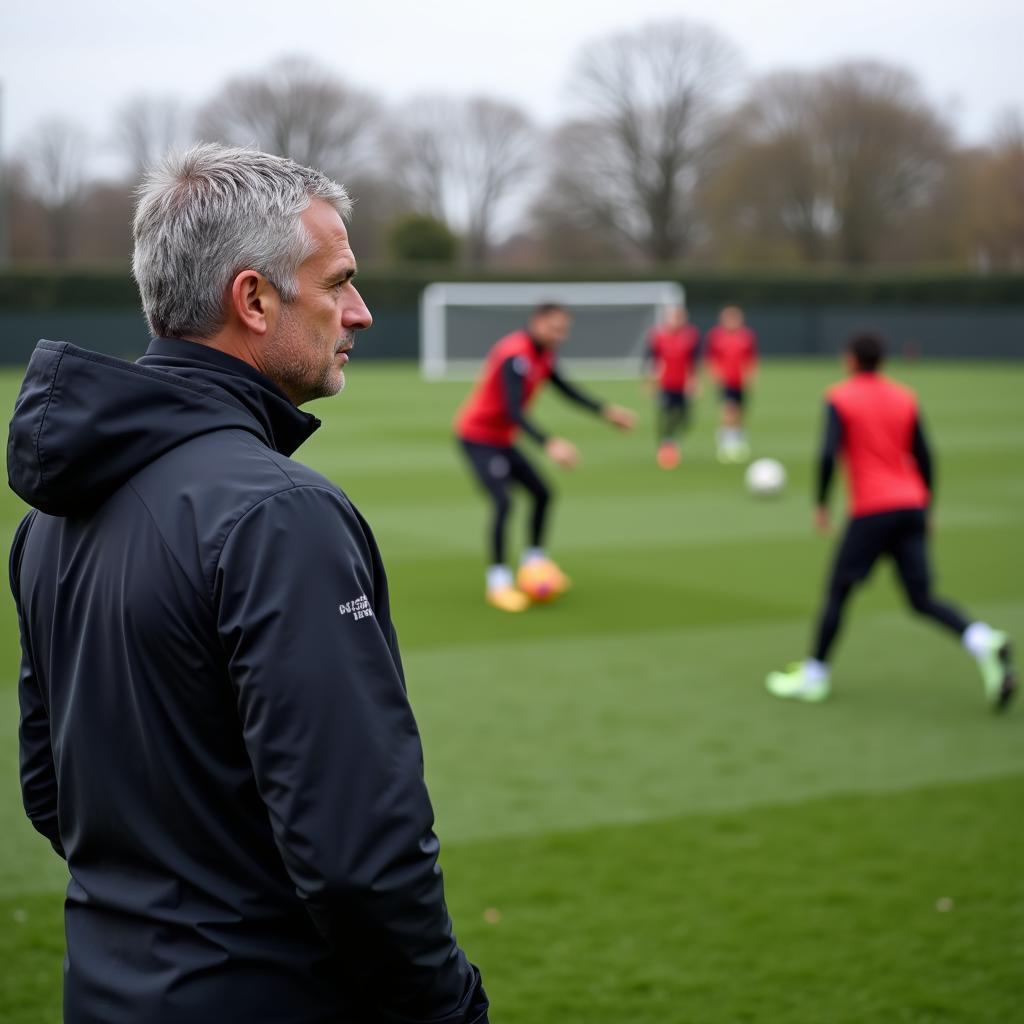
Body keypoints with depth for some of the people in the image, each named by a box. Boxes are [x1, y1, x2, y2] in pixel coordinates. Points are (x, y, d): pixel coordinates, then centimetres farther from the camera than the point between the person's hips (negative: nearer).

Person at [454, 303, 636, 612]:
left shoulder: (544, 355, 3)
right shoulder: (515, 356, -27)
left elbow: (567, 390, 15)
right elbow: (513, 411, -36)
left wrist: (606, 411, 7)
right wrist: (549, 444, -46)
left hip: (502, 440, 10)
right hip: (478, 438, -10)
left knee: (542, 493, 9)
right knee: (502, 502, -20)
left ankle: (534, 560, 22)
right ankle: (498, 581, -11)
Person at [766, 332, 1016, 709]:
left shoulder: (840, 399, -2)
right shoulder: (905, 398, 12)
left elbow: (829, 454, -13)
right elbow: (924, 457, 11)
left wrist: (821, 504, -3)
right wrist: (926, 508, 19)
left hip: (871, 511, -5)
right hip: (911, 507, 5)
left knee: (838, 591, 7)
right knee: (922, 598, 5)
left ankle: (814, 675, 13)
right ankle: (984, 642, -18)